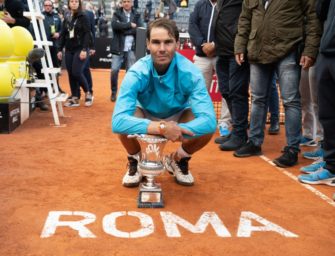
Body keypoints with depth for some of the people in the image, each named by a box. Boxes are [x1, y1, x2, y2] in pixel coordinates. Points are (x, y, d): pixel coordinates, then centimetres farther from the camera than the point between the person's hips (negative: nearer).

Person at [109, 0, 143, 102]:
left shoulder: (136, 15, 8)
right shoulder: (117, 13, 5)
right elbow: (115, 25, -15)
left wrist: (125, 30, -15)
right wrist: (130, 25, -15)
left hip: (131, 48, 1)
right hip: (118, 48, -1)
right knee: (114, 70, -4)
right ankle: (114, 92, 14)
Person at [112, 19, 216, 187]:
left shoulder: (190, 73, -31)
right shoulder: (137, 73, -32)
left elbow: (209, 120, -39)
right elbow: (118, 121, -44)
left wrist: (176, 130, -53)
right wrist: (161, 127, -55)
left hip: (177, 116, 1)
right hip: (146, 115, -1)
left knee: (207, 127, -29)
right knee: (124, 124, -34)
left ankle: (179, 160, 4)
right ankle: (135, 161, 1)